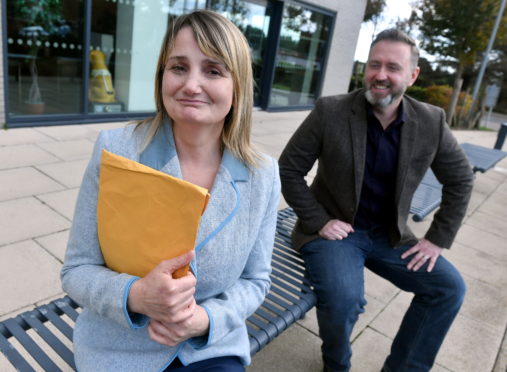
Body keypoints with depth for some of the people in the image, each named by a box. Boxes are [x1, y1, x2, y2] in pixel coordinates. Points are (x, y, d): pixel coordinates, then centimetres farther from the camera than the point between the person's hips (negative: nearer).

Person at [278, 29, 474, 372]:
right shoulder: (330, 111, -13)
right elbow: (288, 169, -8)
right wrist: (319, 221, -14)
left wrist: (438, 239, 2)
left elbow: (461, 179, 8)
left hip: (389, 236, 4)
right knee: (345, 298, -28)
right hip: (335, 229, -3)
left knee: (450, 287, -8)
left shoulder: (431, 122, -4)